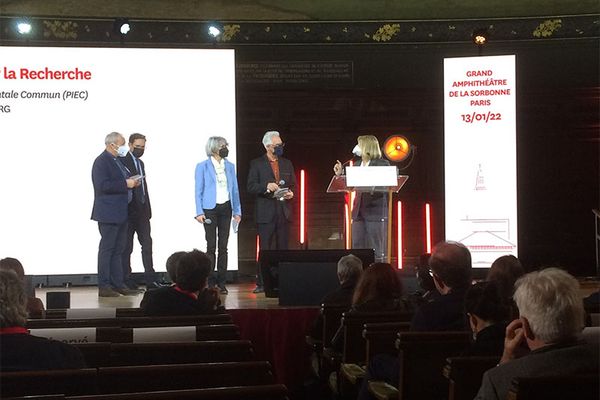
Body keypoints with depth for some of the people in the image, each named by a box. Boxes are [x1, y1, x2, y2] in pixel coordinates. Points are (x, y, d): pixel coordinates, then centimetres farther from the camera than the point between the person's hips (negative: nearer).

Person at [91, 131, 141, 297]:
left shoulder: (116, 161, 17)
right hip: (108, 214, -10)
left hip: (120, 213, 10)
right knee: (107, 249, -6)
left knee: (118, 249, 12)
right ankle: (104, 287, -3)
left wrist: (131, 183, 8)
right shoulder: (101, 162, -13)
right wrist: (125, 184, -22)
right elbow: (103, 186, -23)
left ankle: (118, 284, 17)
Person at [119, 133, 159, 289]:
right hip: (128, 211, -7)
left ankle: (150, 280, 4)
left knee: (147, 244, 3)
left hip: (142, 211, 7)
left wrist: (148, 209, 15)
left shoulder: (140, 163, 18)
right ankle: (127, 281, 6)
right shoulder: (122, 161, -7)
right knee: (127, 247, 0)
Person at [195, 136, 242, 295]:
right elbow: (198, 191, -2)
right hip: (210, 209, -4)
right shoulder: (202, 167, -1)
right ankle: (210, 282, 4)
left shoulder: (230, 166, 10)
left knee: (223, 246, 4)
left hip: (226, 208, 4)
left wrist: (237, 211, 5)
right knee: (211, 246, -2)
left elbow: (235, 190, 12)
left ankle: (221, 282, 8)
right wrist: (199, 212, -10)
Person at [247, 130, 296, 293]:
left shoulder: (287, 164, 15)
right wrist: (266, 186, -20)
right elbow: (251, 187, -5)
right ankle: (262, 283, 1)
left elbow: (293, 185, 19)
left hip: (283, 211, 4)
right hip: (265, 212, -4)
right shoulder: (256, 164, 2)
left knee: (282, 248, 5)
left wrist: (291, 193, -3)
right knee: (265, 249, -3)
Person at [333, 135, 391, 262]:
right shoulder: (357, 165, 15)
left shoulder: (382, 164, -4)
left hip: (376, 212, -6)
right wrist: (340, 174, 4)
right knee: (357, 247, 7)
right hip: (359, 211, 6)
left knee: (377, 249, -3)